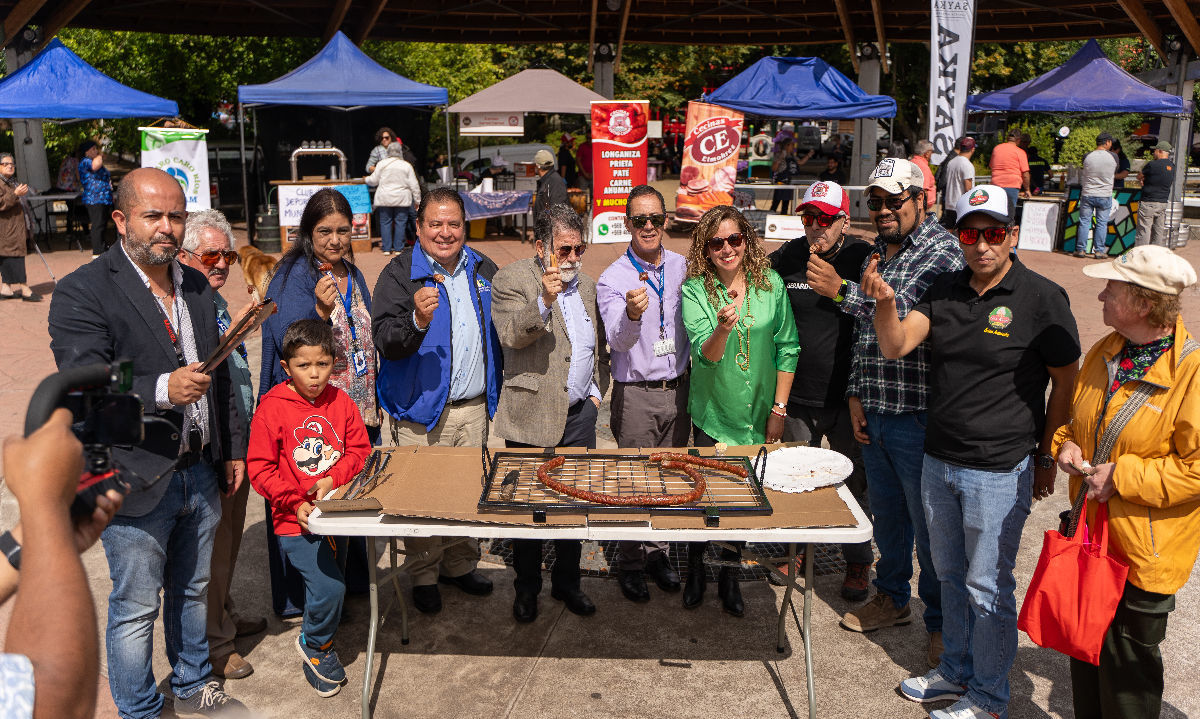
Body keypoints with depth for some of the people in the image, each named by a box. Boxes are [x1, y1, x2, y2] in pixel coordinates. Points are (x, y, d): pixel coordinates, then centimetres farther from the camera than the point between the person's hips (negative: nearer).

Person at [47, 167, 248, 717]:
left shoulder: (196, 285, 8)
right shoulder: (82, 292, -13)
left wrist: (232, 448, 16)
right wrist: (161, 390, -34)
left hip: (200, 473, 6)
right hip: (135, 482, -6)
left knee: (193, 590, 22)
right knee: (135, 609, 8)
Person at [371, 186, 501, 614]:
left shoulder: (484, 270, 8)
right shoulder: (399, 274, -7)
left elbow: (500, 333, 20)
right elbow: (384, 340, -17)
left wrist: (498, 391, 14)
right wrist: (418, 320, -36)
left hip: (475, 407, 5)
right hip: (422, 411, -4)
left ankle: (460, 566, 32)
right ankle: (424, 577, 21)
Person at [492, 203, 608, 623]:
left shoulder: (587, 286, 13)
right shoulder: (511, 280, -5)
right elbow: (510, 336, -20)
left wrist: (597, 391, 12)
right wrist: (544, 300, -33)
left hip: (579, 416, 5)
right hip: (531, 417, -5)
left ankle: (567, 583, 30)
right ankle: (527, 588, 25)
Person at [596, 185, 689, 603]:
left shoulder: (682, 267, 5)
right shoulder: (613, 279, -9)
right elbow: (617, 340, -24)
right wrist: (631, 314, -41)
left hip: (678, 389, 4)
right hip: (636, 395, -4)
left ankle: (658, 553, 29)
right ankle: (629, 564, 18)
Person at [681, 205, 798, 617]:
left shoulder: (771, 283, -4)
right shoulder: (695, 290, -11)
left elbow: (787, 348, 2)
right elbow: (706, 355, -20)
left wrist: (779, 408, 0)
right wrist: (723, 328, -41)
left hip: (759, 413, 2)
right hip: (714, 412, -2)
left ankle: (728, 574, 33)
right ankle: (695, 569, 32)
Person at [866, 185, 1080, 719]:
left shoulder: (1043, 298, -11)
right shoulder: (945, 290, 3)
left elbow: (1066, 383, -5)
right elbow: (895, 346, -7)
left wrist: (1046, 457, -3)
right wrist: (884, 305, -26)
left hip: (1000, 472, -5)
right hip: (938, 462, 6)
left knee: (988, 588, 6)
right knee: (950, 575, 19)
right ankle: (956, 672, 38)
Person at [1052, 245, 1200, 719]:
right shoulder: (1106, 353, 3)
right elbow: (1075, 413, 20)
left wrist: (1123, 477, -22)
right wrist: (1066, 444, -1)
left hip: (1145, 547, -7)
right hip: (1091, 533, 7)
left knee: (1128, 661, 9)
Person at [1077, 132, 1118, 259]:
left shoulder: (1087, 156, -7)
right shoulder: (1113, 157, -7)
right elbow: (1115, 171, 10)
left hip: (1087, 195, 1)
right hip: (1105, 196, -1)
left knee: (1084, 221, 8)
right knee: (1102, 223, 7)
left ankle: (1081, 249, 9)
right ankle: (1099, 251, 9)